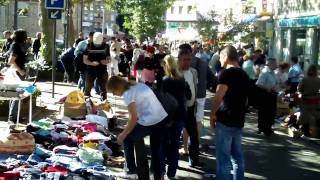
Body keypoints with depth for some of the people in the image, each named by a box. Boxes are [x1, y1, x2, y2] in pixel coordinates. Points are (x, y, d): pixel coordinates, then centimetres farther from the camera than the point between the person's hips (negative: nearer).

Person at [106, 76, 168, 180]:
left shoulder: (127, 94, -10)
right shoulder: (139, 85, 15)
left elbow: (134, 118, -15)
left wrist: (123, 134, -5)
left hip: (149, 123, -8)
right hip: (163, 119, 8)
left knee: (127, 139, 15)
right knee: (156, 150, 19)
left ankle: (132, 169, 21)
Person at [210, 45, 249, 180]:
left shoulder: (226, 73, -12)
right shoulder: (244, 75, 13)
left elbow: (218, 97, -20)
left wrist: (213, 114, -9)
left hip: (225, 121, -8)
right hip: (239, 120, 8)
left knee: (223, 157, -3)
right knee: (237, 156, 14)